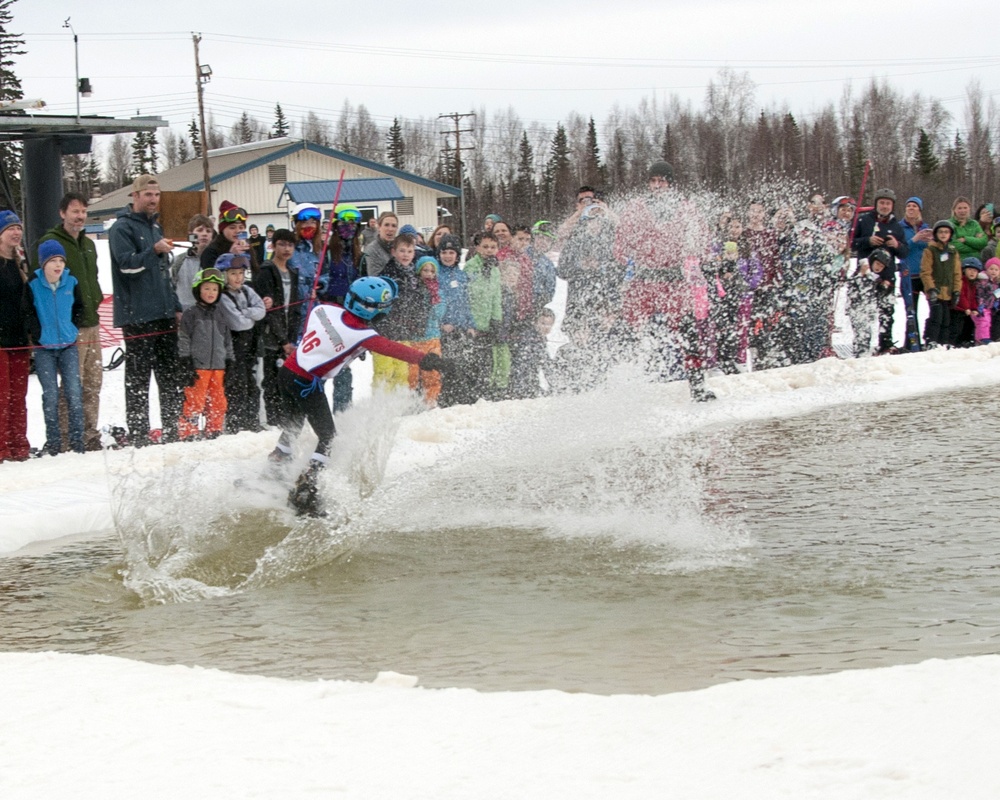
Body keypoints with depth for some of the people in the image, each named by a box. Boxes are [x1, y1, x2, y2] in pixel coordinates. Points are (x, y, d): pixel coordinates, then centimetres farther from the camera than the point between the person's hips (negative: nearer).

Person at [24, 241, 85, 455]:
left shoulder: (71, 283, 1)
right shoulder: (33, 286, -5)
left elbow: (79, 308, 13)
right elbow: (28, 313, 1)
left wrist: (73, 329, 2)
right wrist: (39, 335, -7)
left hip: (69, 347, 1)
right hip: (44, 349, -1)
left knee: (74, 392, -4)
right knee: (50, 395, 0)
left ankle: (77, 440, 2)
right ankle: (53, 442, 7)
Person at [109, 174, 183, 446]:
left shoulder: (155, 227, 20)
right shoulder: (122, 228, -5)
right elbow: (127, 264, -18)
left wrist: (175, 306, 20)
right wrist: (154, 251, -31)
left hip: (163, 314, 8)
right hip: (137, 315, -8)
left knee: (170, 375, 9)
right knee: (138, 376, -5)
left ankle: (171, 429, 14)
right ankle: (139, 434, -3)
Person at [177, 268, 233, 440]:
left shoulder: (220, 315, 16)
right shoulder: (191, 314, 0)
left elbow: (227, 341, 21)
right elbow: (183, 340, -3)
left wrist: (229, 364, 16)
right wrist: (186, 366, -9)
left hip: (218, 368, 5)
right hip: (197, 366, -5)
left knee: (218, 403, 7)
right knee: (194, 402, -7)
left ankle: (213, 432, 16)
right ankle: (189, 434, -4)